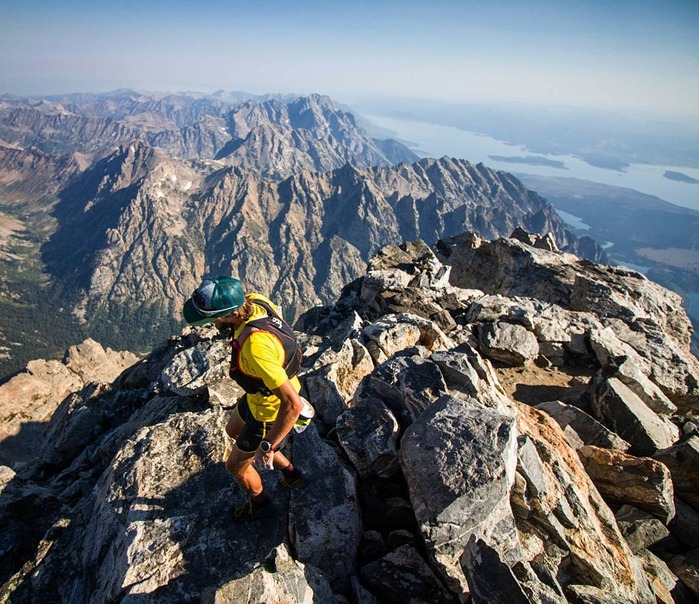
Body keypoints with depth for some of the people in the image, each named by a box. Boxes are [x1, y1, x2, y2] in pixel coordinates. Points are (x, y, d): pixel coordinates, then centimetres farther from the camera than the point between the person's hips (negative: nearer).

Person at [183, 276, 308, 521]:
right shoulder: (254, 300, -19)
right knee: (233, 431, 34)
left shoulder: (255, 348, -44)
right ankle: (291, 473, 45)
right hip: (261, 393, 9)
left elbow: (292, 404, -43)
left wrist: (267, 446, -29)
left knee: (236, 465, 17)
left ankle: (260, 503, 51)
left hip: (270, 413, -8)